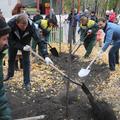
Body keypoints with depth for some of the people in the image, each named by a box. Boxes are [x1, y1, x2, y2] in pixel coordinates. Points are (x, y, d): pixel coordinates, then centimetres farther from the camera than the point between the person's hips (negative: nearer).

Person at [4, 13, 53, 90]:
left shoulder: (31, 26, -39)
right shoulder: (10, 24, -39)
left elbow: (39, 40, -42)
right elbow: (10, 40, -30)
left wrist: (46, 56, -50)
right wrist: (22, 47, -41)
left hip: (25, 43, -1)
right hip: (13, 43, 1)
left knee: (26, 62, -6)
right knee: (11, 59, 18)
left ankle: (27, 82, 7)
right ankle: (10, 74, 45)